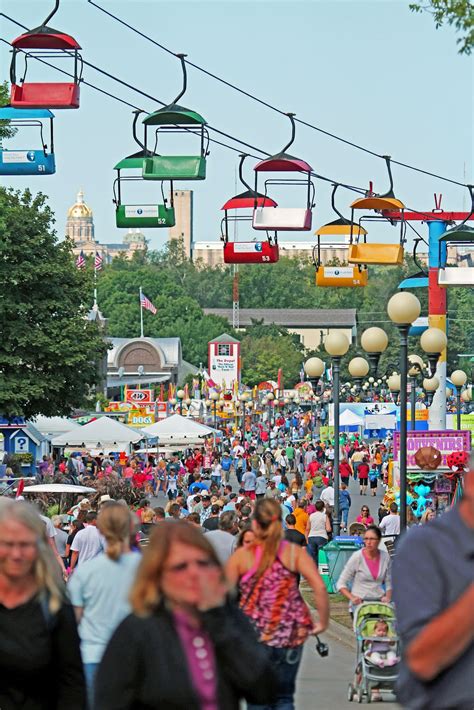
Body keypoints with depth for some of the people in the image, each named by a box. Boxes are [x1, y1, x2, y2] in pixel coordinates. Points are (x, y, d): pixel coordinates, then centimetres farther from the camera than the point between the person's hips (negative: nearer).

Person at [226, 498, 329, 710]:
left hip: (253, 636, -1)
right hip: (289, 637, 1)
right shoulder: (295, 553, -2)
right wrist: (322, 623, -1)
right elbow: (319, 587, -12)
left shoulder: (241, 556, -3)